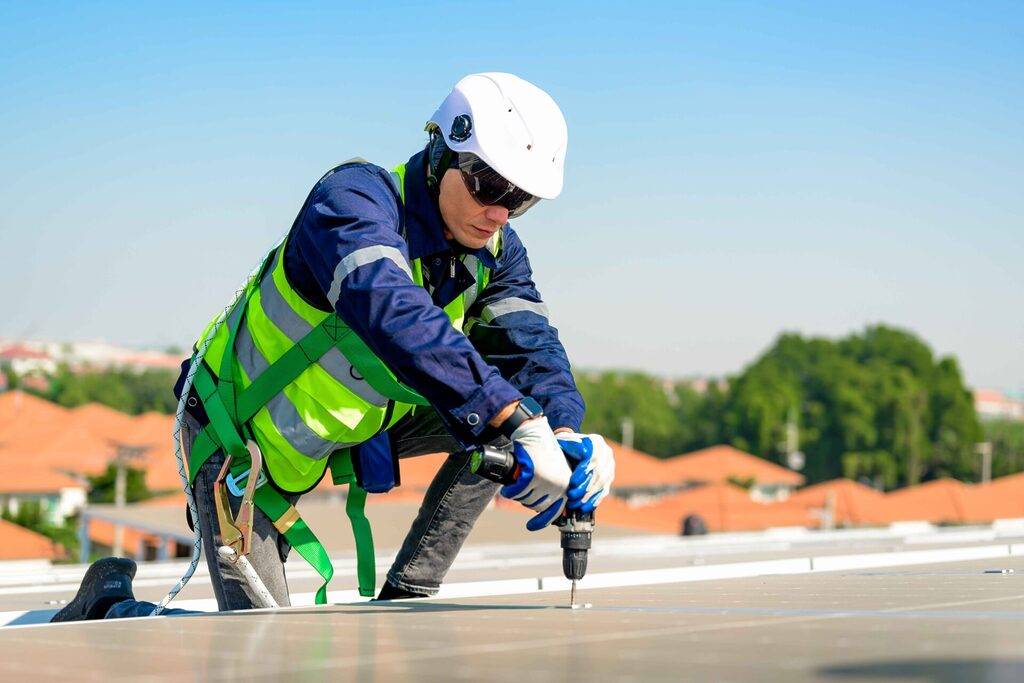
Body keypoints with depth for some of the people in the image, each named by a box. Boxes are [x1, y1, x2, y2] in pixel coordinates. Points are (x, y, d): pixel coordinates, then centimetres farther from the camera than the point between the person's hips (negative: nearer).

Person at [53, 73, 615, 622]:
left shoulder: (495, 250, -8)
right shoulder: (354, 197, -31)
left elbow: (529, 342, -19)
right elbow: (392, 313, -48)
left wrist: (565, 431, -42)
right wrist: (514, 419, -58)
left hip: (355, 423, 7)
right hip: (242, 429, -7)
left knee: (503, 421, -13)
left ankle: (403, 602, -3)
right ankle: (110, 602, 16)